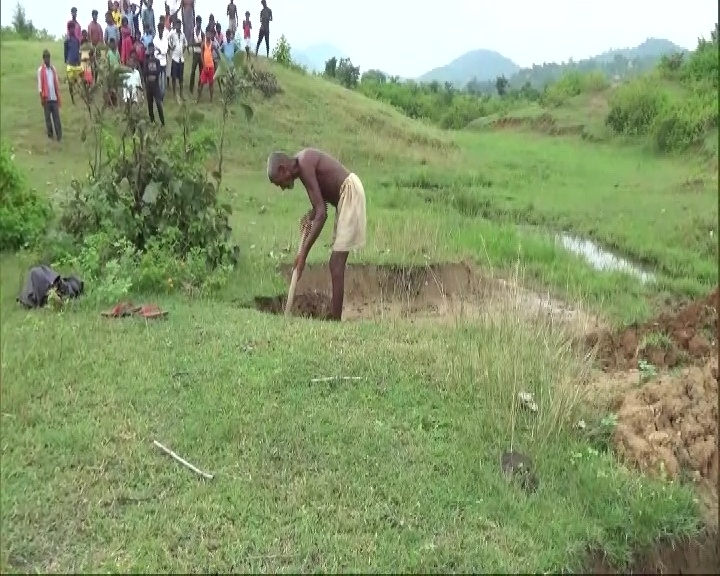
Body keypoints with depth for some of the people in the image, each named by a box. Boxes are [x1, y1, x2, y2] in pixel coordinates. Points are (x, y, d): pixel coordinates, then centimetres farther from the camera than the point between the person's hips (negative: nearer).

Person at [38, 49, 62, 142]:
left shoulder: (53, 69, 11)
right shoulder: (40, 70, -1)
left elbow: (57, 83, 12)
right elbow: (40, 84, -2)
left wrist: (58, 97, 8)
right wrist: (41, 98, -7)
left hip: (54, 97, 3)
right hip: (46, 98, -3)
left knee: (56, 116, 1)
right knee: (47, 116, 5)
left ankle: (59, 135, 1)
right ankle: (50, 133, 13)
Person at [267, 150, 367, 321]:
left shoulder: (304, 165, -19)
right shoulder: (302, 163, 9)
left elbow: (321, 214, -24)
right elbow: (321, 204, 15)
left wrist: (303, 253, -23)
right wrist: (309, 216, -6)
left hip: (350, 194, -10)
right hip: (344, 196, 10)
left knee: (336, 264, -10)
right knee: (336, 263, 11)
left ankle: (335, 320, -8)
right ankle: (333, 316, 16)